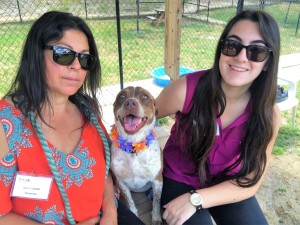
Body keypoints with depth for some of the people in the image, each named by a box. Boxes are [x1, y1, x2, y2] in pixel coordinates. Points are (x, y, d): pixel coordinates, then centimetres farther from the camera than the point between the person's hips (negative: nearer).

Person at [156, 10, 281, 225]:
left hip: (229, 187, 2)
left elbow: (250, 182, -13)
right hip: (179, 179, -2)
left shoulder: (269, 115, -17)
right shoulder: (186, 89, -25)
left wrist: (196, 199, -23)